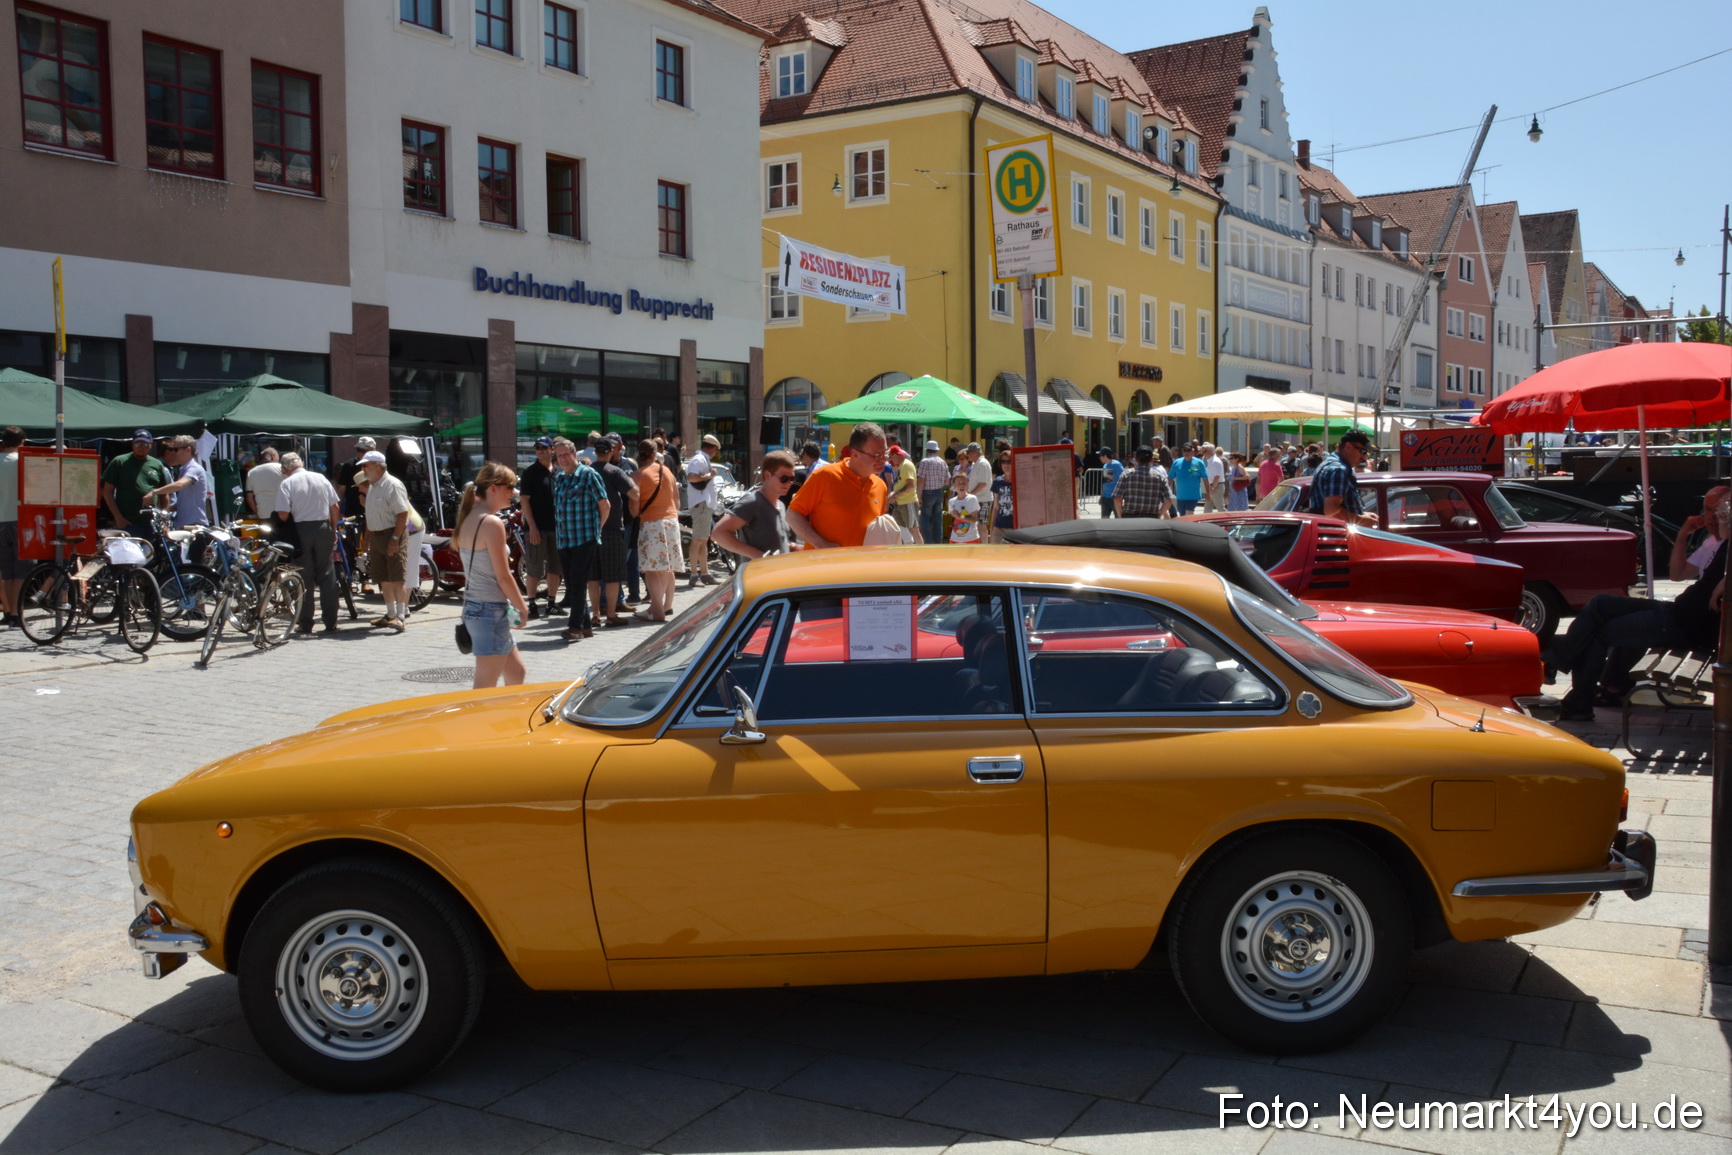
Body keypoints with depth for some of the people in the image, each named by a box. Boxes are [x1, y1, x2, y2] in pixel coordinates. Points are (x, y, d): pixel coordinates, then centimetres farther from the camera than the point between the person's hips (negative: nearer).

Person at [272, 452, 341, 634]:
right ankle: (330, 622, 8)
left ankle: (305, 624, 8)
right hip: (323, 528, 2)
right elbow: (336, 507, 7)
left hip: (301, 530, -2)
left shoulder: (287, 484, -6)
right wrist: (333, 530, 16)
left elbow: (283, 514, -13)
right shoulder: (321, 478, 6)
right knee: (327, 575, 8)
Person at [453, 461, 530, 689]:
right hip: (492, 609, -9)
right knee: (486, 687, -4)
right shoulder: (492, 523, -17)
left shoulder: (469, 518, 10)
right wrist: (522, 607, -4)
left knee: (515, 672, 21)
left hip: (473, 605, 9)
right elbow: (503, 576, -16)